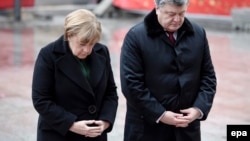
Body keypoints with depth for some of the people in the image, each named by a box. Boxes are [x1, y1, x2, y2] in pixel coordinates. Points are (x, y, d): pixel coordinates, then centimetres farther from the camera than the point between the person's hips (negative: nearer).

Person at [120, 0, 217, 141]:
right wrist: (160, 114, -17)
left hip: (187, 127, 4)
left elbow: (208, 76, 8)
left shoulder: (198, 33, 4)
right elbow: (131, 83, -13)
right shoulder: (136, 36, -9)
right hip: (147, 127, -3)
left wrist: (199, 108, -7)